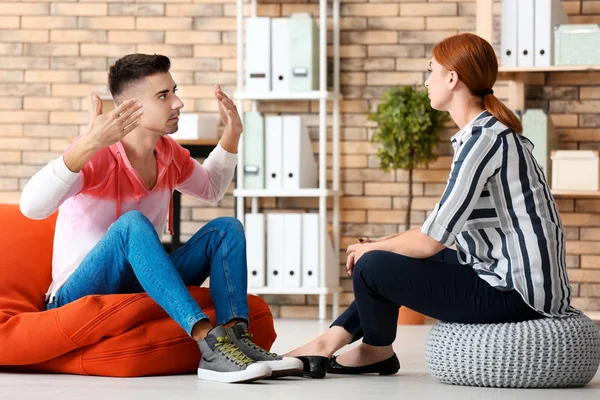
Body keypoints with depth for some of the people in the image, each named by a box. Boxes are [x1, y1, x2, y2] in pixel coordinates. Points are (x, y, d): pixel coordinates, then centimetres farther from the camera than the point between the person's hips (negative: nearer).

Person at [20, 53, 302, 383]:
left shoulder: (168, 153, 4)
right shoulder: (97, 157, -19)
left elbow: (211, 189, 26)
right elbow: (32, 206, -37)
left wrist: (232, 135, 10)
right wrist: (87, 144, -47)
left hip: (142, 287, 7)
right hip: (80, 295, -7)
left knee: (225, 229, -6)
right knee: (132, 223, -34)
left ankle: (234, 334, -30)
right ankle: (208, 341, -44)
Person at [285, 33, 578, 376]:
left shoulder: (484, 139, -18)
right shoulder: (489, 132, 14)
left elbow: (431, 240, -19)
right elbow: (445, 225, 18)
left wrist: (371, 248, -1)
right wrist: (379, 245, 10)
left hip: (512, 295, -10)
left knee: (372, 267, -7)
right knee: (398, 258, 22)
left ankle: (377, 352, 20)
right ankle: (331, 341, 21)